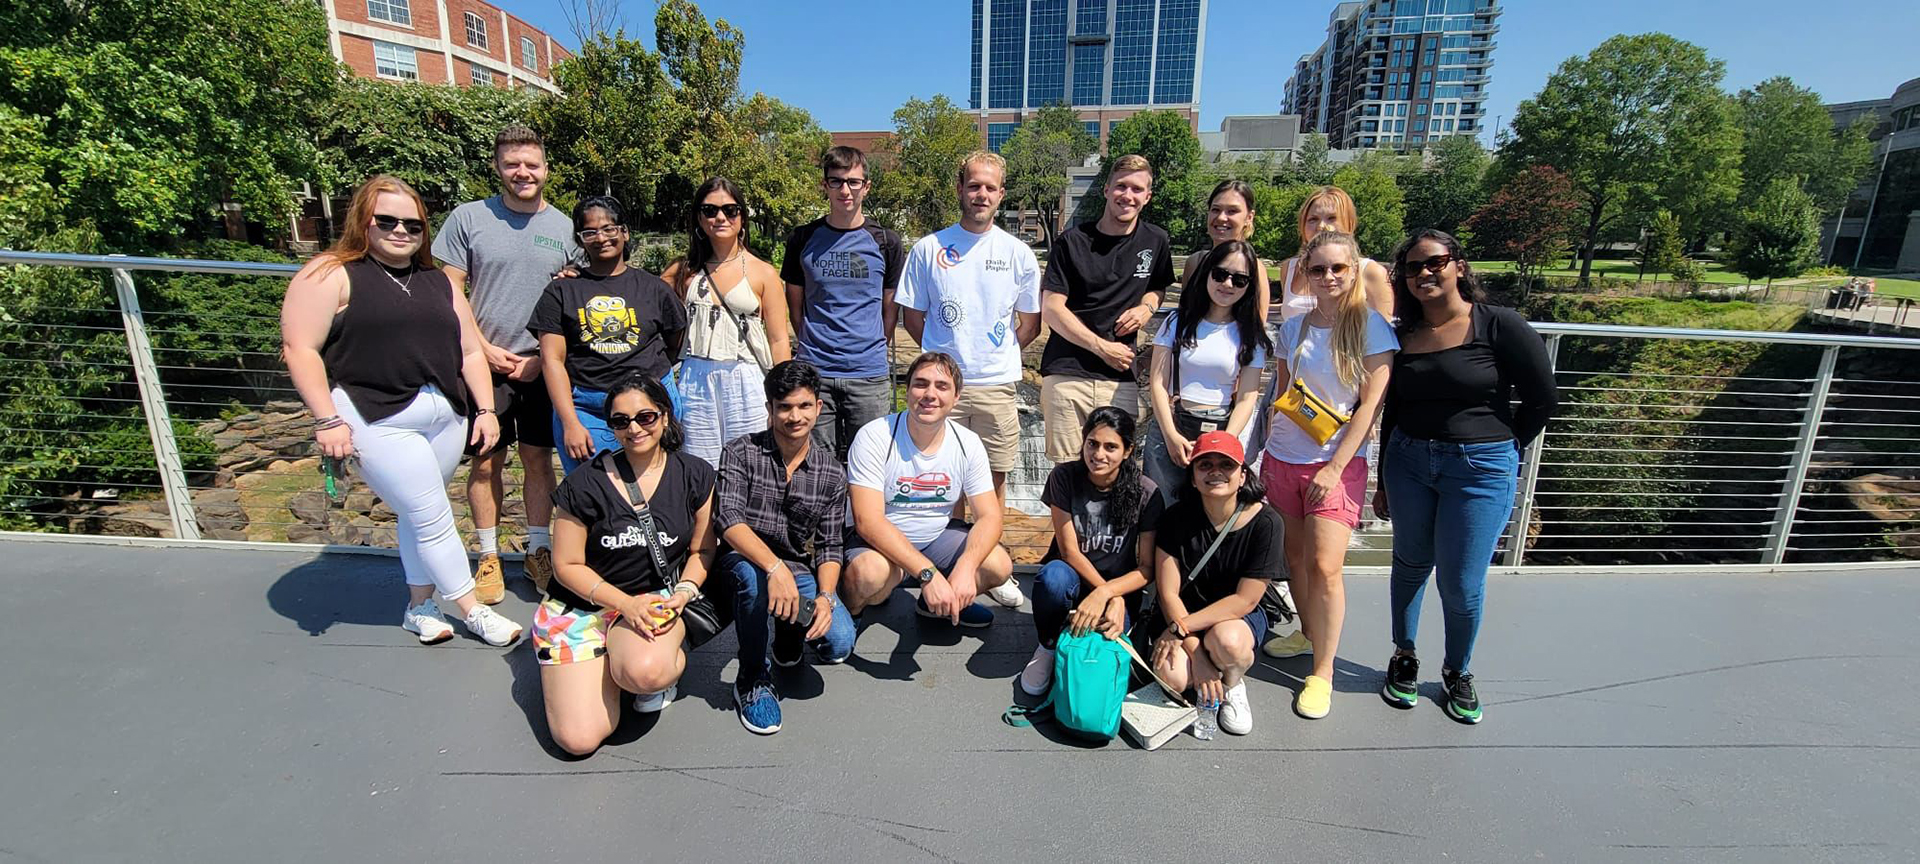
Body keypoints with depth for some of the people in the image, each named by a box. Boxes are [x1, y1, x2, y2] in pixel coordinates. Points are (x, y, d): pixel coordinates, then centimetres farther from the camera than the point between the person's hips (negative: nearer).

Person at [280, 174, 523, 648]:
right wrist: (328, 420, -14)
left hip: (447, 416, 6)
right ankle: (472, 609, 10)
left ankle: (420, 605, 28)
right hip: (379, 421, -6)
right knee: (433, 517, -3)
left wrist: (486, 409, 8)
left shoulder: (438, 282, 16)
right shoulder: (332, 275, -3)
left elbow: (470, 351, 15)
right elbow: (300, 348, -9)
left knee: (418, 515, 15)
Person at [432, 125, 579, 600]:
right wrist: (486, 350, -8)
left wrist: (543, 356, -4)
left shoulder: (563, 227, 5)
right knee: (486, 462, 6)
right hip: (483, 365, -1)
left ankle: (538, 550, 20)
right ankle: (489, 556, 19)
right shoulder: (468, 218, 0)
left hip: (541, 367, 1)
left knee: (539, 458, 7)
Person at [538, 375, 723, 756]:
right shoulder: (586, 483, -10)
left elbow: (702, 550, 6)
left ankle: (673, 656, 2)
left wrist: (683, 592, -14)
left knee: (646, 673, -35)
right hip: (579, 606, 0)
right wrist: (626, 603, -17)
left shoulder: (695, 476, -2)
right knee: (579, 739, -12)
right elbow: (567, 565, -4)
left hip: (657, 599, 0)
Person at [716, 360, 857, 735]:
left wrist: (826, 596, -19)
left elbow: (829, 546, 1)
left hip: (799, 569, 2)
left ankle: (789, 628, 17)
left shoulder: (831, 473, 0)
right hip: (745, 560, -2)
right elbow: (728, 519, -22)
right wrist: (775, 568, -36)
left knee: (838, 644, -21)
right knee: (753, 574, -38)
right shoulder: (741, 452, -8)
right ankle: (752, 679, -11)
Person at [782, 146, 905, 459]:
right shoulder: (803, 239, 5)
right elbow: (796, 304, 14)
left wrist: (878, 350, 11)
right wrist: (812, 346, 12)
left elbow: (891, 307, 10)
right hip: (814, 372, 1)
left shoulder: (885, 242, 3)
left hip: (870, 374, 0)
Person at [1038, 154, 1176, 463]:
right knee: (1066, 469, -1)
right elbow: (1051, 309, -4)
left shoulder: (1155, 241, 9)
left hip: (1120, 378, 3)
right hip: (1066, 373, -2)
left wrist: (1147, 307, 2)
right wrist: (1103, 347, -9)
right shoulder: (1073, 241, 0)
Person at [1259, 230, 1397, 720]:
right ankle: (1308, 634, 35)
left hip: (1339, 464, -4)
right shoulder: (1293, 328, 7)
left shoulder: (1372, 327, -4)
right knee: (1294, 557, 11)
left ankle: (1322, 671, 6)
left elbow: (1370, 405, -8)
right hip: (1283, 460, 4)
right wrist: (1267, 453, 8)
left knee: (1325, 566, -8)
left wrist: (1335, 467, -12)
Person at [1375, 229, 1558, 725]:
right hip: (1408, 464, 4)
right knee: (1410, 565, 15)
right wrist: (1383, 482, 13)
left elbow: (1542, 399, -2)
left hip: (1481, 470, -3)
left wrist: (1501, 451, 3)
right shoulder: (1403, 337, 5)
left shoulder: (1499, 326, -8)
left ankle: (1458, 672, 28)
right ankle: (1404, 657, 33)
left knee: (1461, 585, 3)